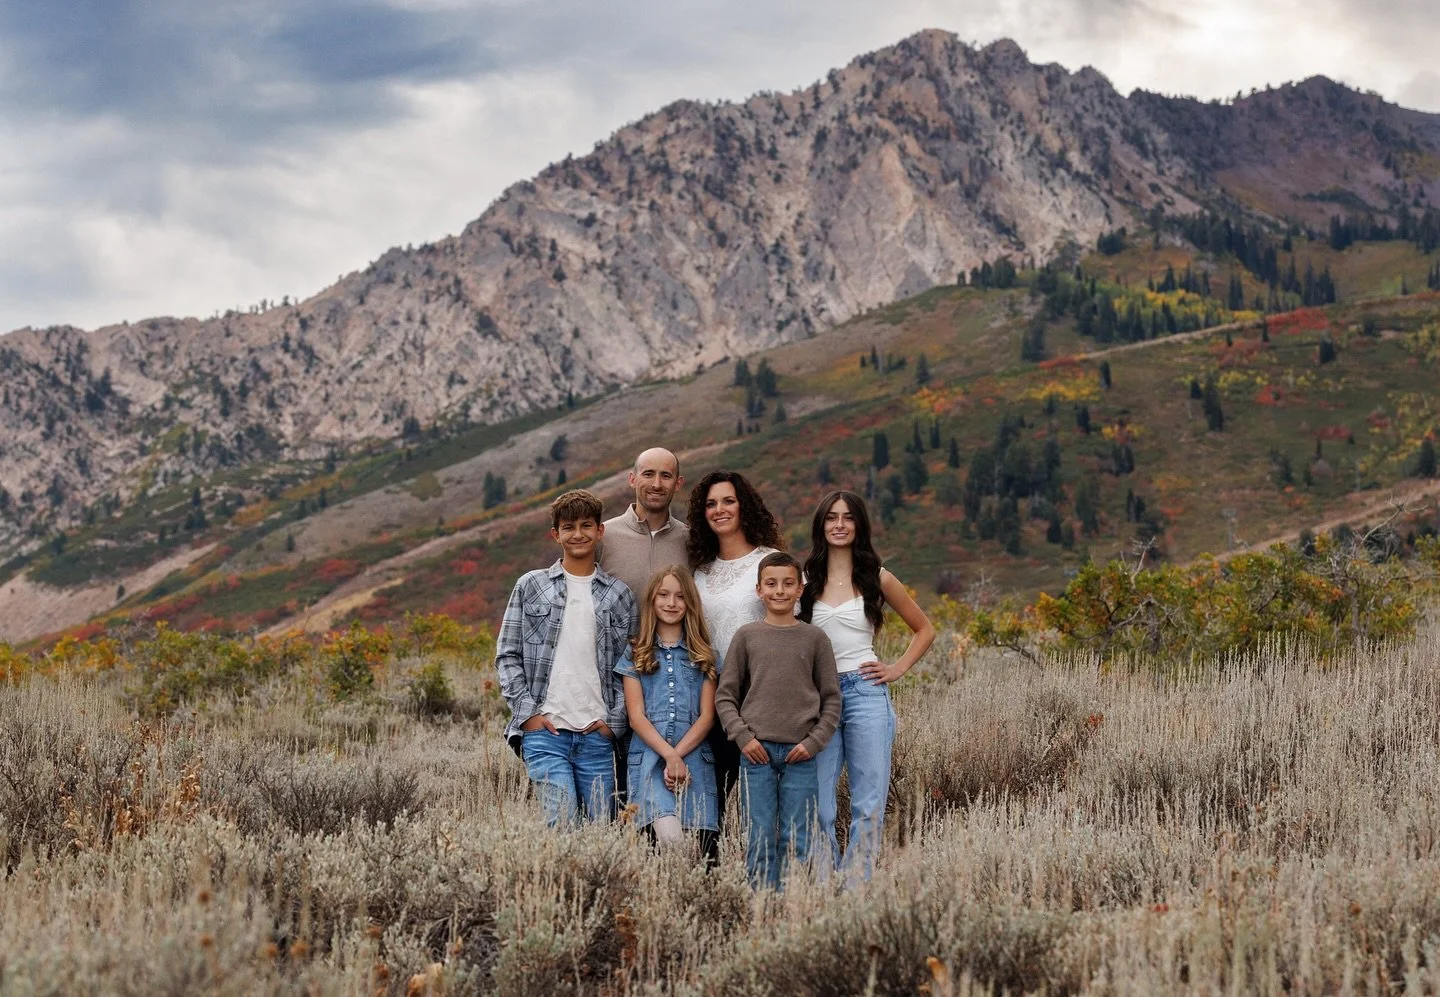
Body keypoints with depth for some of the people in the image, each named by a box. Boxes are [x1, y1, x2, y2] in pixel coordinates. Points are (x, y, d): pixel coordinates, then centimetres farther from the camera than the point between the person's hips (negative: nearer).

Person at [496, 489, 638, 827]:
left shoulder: (619, 594, 11)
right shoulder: (531, 586, 8)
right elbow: (507, 655, 7)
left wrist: (614, 720, -1)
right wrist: (528, 712, -3)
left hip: (597, 736, 2)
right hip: (543, 730, -2)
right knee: (562, 823, -15)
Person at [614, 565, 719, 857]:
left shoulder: (704, 656, 16)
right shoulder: (636, 655, 13)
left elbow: (707, 716, 8)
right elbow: (636, 717, 4)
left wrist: (678, 757, -7)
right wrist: (669, 756, -10)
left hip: (694, 758, 2)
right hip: (649, 755, -2)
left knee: (696, 843, -14)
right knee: (668, 834, -27)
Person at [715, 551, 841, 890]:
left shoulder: (814, 638, 7)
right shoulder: (746, 636, 6)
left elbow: (831, 698, 8)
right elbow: (725, 696, 7)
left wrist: (814, 741, -4)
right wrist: (742, 736, -5)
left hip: (800, 755, 0)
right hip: (757, 751, 0)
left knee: (797, 842, 1)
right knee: (760, 839, 0)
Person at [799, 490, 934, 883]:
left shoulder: (877, 579, 6)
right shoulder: (806, 579, 9)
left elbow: (924, 630, 16)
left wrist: (898, 669, 4)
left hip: (865, 693, -1)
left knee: (868, 805, -4)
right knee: (817, 805, -1)